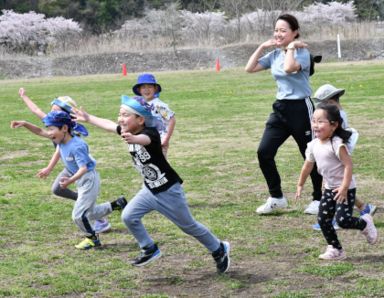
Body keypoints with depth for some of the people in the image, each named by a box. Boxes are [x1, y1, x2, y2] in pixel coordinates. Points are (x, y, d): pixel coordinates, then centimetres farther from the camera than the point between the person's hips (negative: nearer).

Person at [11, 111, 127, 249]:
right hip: (81, 180, 9)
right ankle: (117, 204, 33)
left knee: (78, 215, -7)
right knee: (89, 213, 20)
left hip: (89, 180, -9)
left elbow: (83, 168, -36)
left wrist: (70, 181, -51)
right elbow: (41, 132, 5)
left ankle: (93, 238, 15)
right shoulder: (61, 139, -5)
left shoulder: (76, 146, -30)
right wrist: (26, 124, -7)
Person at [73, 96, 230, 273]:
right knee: (129, 217, -4)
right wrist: (88, 118, 23)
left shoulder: (150, 133, -29)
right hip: (149, 189, 7)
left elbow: (144, 139, -54)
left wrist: (133, 139, -76)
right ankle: (150, 250, 16)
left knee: (189, 226, 6)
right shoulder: (128, 131, -6)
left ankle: (219, 250, 29)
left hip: (169, 190, -7)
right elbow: (109, 125, 13)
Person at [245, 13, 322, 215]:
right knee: (264, 152, -2)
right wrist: (262, 47, 3)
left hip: (300, 109, -7)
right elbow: (249, 68, 8)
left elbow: (289, 68, -33)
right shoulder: (274, 55, 8)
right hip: (280, 108, 7)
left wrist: (291, 47, -20)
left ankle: (319, 199, 22)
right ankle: (276, 197, 11)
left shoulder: (302, 52, -13)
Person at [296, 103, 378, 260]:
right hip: (330, 188, 7)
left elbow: (348, 165, -24)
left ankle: (365, 223, 15)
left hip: (345, 189, -7)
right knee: (323, 219, 2)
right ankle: (335, 249, 14)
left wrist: (344, 187, -27)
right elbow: (308, 165, 15)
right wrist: (300, 185, 20)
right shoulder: (313, 145, 1)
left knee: (343, 220, -17)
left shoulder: (337, 144, -22)